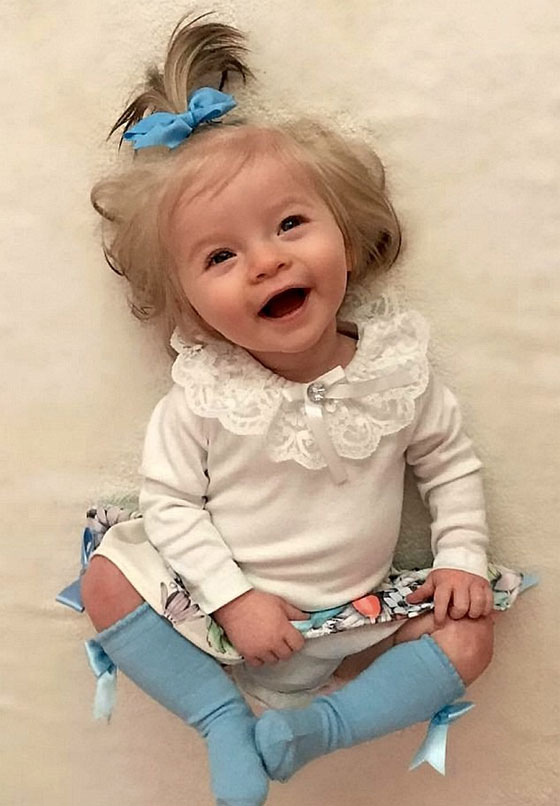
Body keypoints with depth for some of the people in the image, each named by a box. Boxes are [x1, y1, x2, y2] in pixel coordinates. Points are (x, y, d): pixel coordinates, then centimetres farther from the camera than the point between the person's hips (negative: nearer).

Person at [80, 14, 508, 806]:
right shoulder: (203, 394, -17)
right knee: (107, 581, -14)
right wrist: (234, 597, -18)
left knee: (470, 636, -11)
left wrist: (462, 558, -9)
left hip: (356, 614, 1)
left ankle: (313, 726, -7)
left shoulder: (397, 365, -12)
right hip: (222, 600, -1)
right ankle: (223, 717, -3)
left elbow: (452, 465, 1)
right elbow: (169, 502, -12)